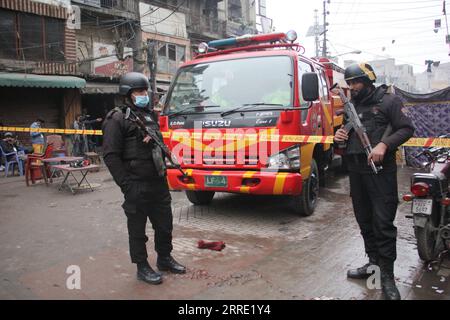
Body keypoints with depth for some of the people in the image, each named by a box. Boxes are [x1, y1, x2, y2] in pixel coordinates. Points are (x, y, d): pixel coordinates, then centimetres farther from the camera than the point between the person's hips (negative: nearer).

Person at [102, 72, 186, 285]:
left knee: (164, 223, 16)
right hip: (137, 186, -7)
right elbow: (111, 156, -13)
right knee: (137, 229, 6)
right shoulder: (117, 119, -8)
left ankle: (164, 259, 34)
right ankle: (142, 268, 21)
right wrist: (126, 185, -16)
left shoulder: (149, 115, 16)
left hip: (159, 183, 7)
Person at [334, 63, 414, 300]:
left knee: (383, 222, -7)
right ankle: (373, 262, 26)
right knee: (365, 222, 12)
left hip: (381, 170, -6)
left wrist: (384, 144, -22)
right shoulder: (350, 106, 17)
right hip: (355, 171, 6)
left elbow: (406, 129, -6)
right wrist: (339, 137, 2)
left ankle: (387, 275, 1)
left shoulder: (388, 101, -1)